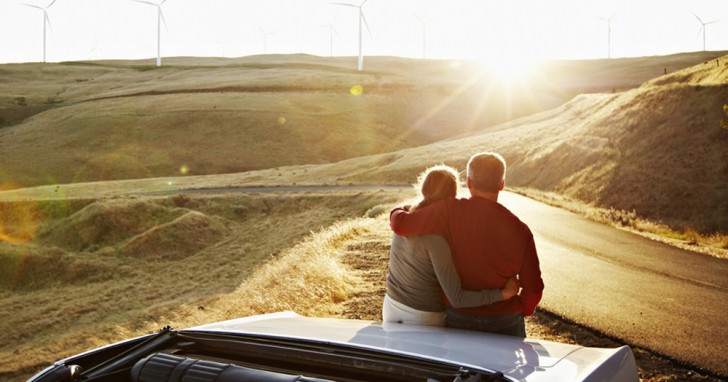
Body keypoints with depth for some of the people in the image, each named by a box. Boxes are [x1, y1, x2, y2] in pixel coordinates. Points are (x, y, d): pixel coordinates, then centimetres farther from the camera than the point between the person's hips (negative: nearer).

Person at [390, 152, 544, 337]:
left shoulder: (450, 211, -16)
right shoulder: (519, 230, -14)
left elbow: (400, 224, -14)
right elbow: (533, 288, -9)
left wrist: (398, 211, 10)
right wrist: (521, 311, 12)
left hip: (459, 320, 1)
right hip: (504, 323, 0)